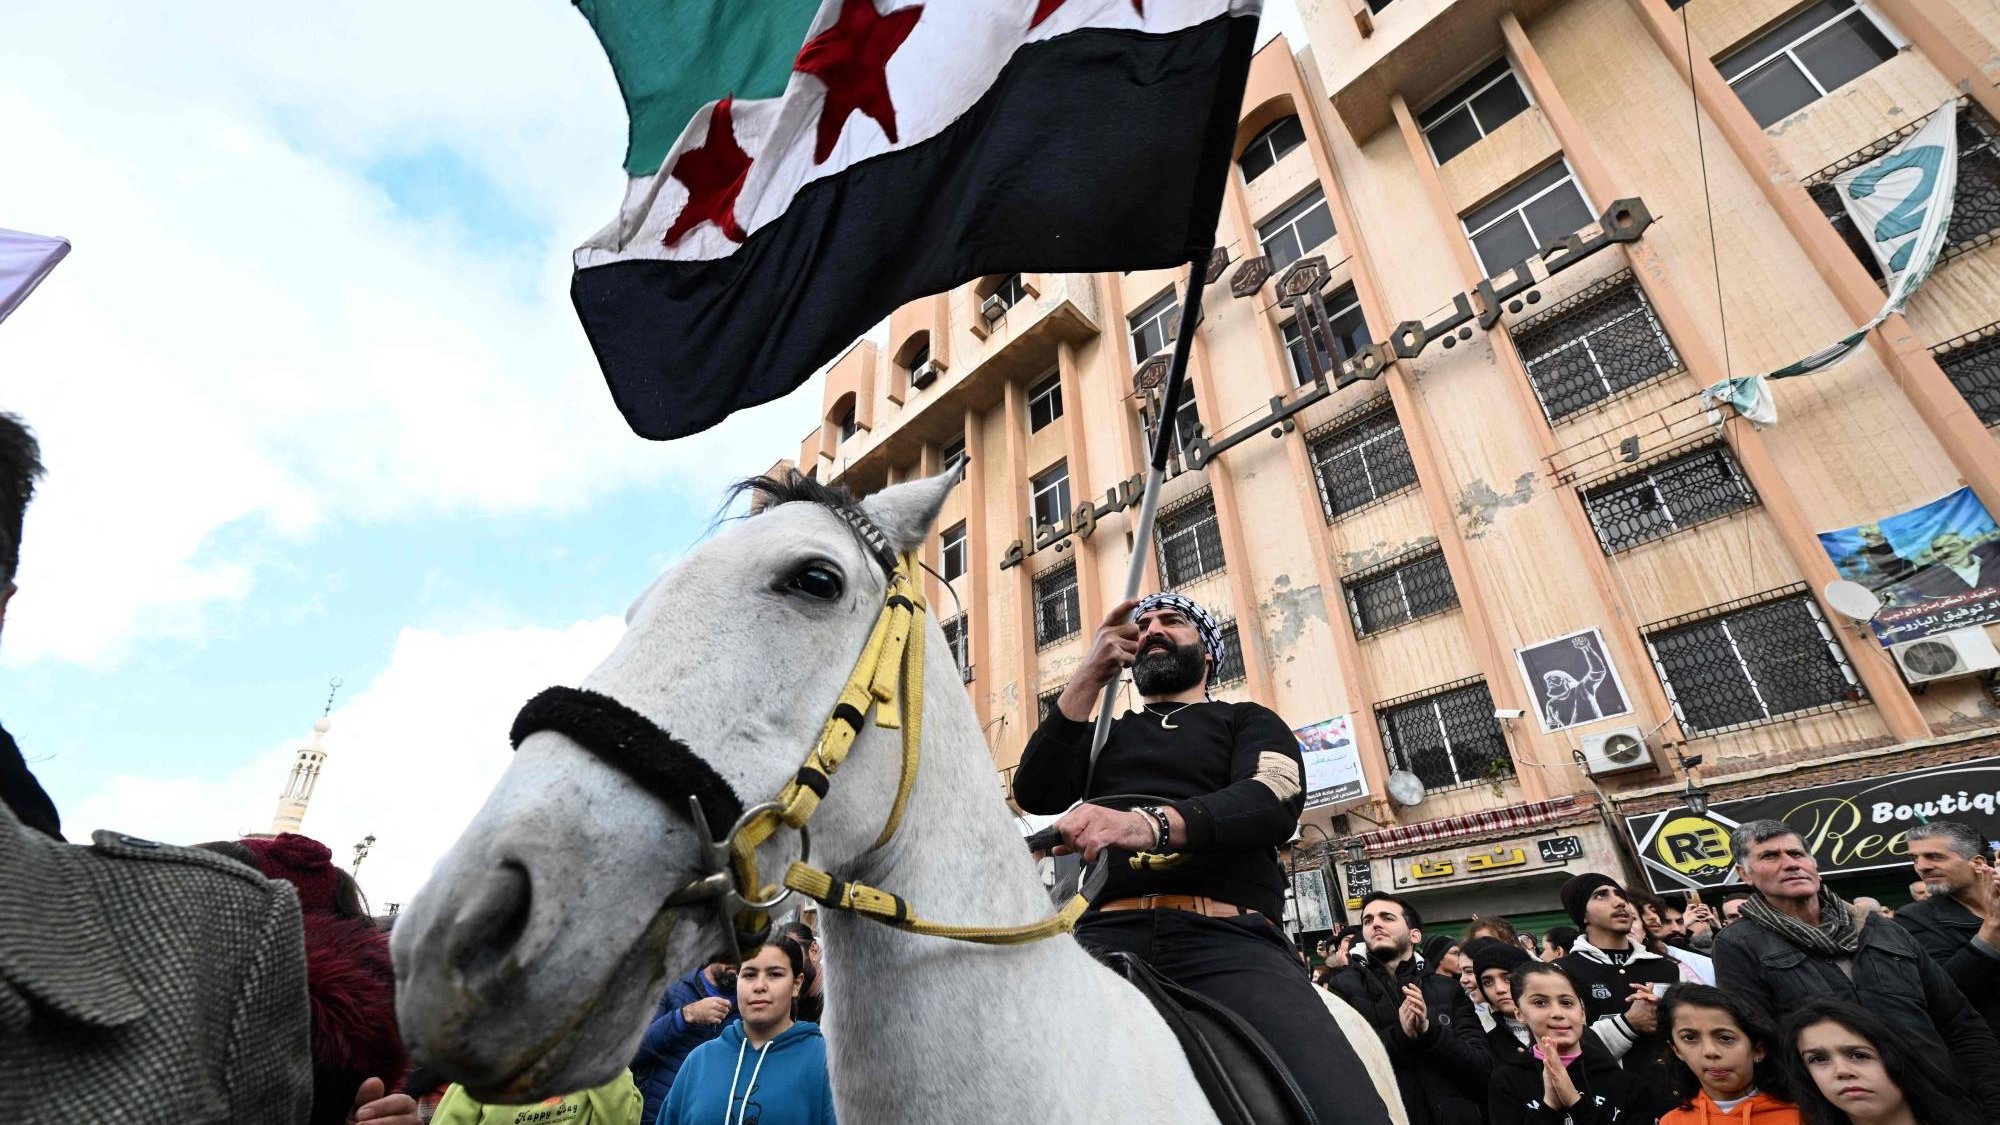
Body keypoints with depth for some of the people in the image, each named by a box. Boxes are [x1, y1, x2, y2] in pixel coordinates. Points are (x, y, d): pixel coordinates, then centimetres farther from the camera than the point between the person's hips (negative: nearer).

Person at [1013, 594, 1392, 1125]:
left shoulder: (1250, 721, 19)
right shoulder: (1103, 735, 26)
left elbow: (1274, 802, -3)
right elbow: (1036, 796, 8)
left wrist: (1151, 823, -22)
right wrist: (1089, 677, 4)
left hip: (1230, 938, -1)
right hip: (1107, 936, 2)